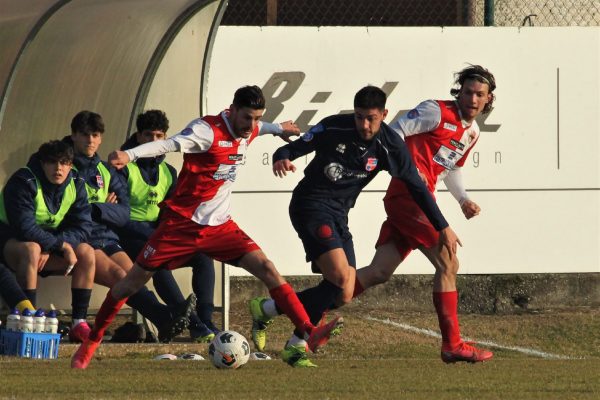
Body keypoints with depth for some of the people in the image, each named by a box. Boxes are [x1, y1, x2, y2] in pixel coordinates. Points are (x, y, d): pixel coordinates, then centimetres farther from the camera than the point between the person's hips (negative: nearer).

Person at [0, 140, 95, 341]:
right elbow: (24, 228, -30)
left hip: (51, 244, 6)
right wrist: (62, 245, -30)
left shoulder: (76, 185, -4)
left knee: (86, 252, -16)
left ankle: (79, 323, -18)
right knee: (31, 249, -39)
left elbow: (83, 227, -10)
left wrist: (50, 249, -25)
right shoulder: (24, 182, -22)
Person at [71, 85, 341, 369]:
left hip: (219, 226, 6)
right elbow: (170, 144, -36)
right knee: (133, 281, 0)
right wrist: (129, 155, -53)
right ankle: (91, 342, 17)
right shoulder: (208, 130, -20)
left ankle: (310, 334, -12)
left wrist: (278, 129, 52)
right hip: (182, 223, -6)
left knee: (266, 268, -10)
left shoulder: (249, 132, 4)